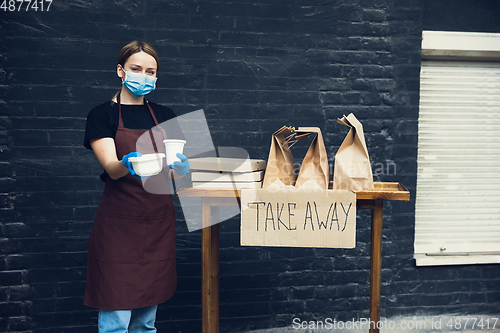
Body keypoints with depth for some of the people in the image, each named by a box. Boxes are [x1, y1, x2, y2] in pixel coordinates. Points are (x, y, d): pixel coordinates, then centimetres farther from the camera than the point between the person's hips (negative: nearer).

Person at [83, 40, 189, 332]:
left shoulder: (164, 116, 12)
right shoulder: (103, 115, 0)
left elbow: (175, 174, 6)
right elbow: (111, 167, -13)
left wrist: (180, 166, -17)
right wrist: (127, 165, -36)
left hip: (159, 221, 4)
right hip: (119, 223, -4)